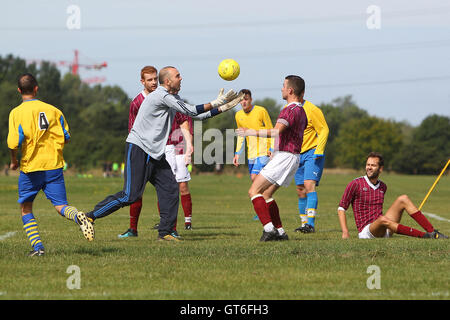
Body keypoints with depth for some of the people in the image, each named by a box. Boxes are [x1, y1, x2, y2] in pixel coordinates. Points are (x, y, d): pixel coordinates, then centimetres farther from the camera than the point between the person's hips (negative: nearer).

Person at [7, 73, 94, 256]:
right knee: (61, 206, 1)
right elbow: (66, 137, 8)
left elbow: (14, 143, -15)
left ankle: (37, 246, 3)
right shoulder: (53, 110, 5)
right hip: (54, 165, 2)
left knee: (26, 209, 15)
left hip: (30, 167, -2)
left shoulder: (17, 113, -6)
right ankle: (78, 217, -32)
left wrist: (14, 161, 4)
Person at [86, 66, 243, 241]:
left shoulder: (172, 98, 14)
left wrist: (224, 107, 14)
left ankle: (165, 232, 6)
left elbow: (197, 114, 20)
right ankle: (90, 217, -8)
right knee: (130, 195, -14)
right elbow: (190, 111, -15)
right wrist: (214, 103, -7)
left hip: (154, 153, 10)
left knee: (170, 189, 1)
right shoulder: (161, 95, -16)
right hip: (137, 148, -10)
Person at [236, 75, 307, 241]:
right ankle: (280, 232, 11)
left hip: (284, 157, -10)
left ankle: (269, 229, -21)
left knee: (254, 191, -11)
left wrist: (251, 132, -27)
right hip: (294, 156, 10)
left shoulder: (290, 110, -16)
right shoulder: (301, 111, 16)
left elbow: (276, 132, -30)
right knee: (266, 195, 16)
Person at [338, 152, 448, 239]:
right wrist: (345, 232, -15)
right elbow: (341, 208, -4)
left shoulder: (383, 187, 14)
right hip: (366, 232, -6)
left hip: (382, 231, 6)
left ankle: (432, 232, -18)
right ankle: (424, 235, -41)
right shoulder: (355, 184, -5)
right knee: (383, 220, -39)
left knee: (403, 199, -8)